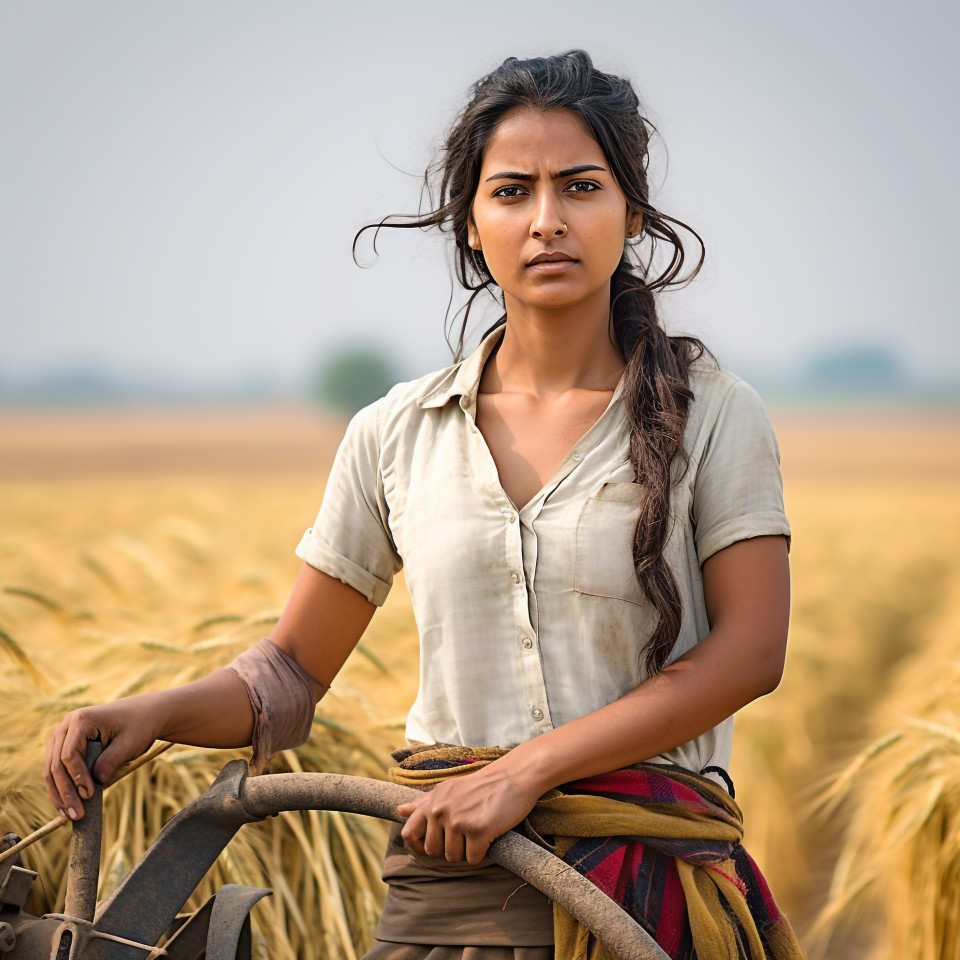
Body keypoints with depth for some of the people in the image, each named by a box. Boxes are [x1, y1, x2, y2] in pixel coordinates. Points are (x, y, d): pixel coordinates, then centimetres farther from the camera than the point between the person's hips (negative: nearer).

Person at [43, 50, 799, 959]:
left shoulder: (711, 415, 0)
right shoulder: (396, 435, 8)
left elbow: (750, 651, -10)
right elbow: (292, 666, 12)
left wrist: (525, 767, -17)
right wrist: (153, 713, -9)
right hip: (445, 884, 2)